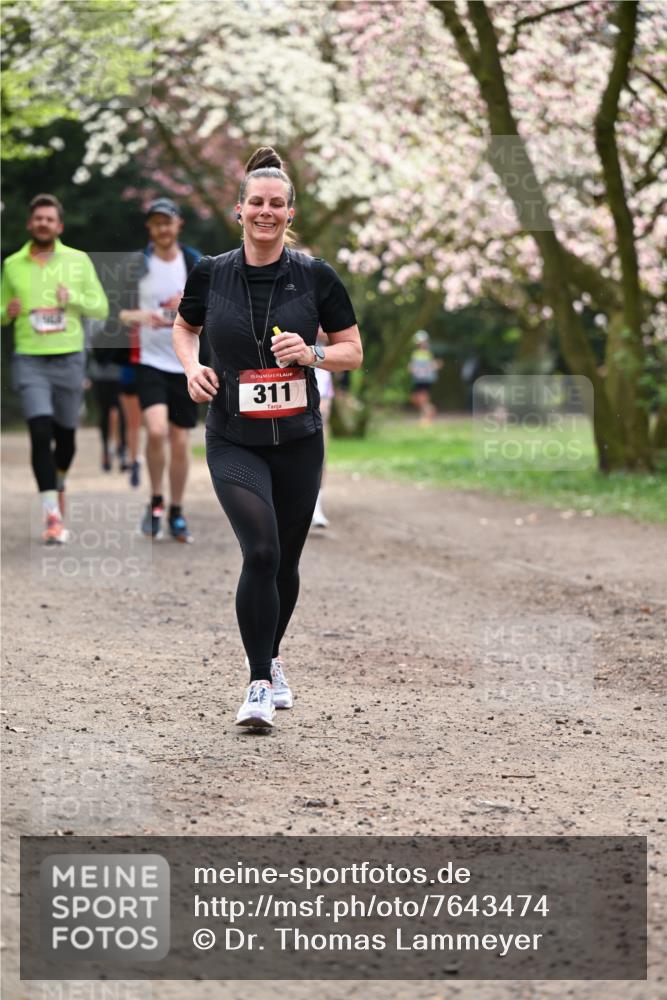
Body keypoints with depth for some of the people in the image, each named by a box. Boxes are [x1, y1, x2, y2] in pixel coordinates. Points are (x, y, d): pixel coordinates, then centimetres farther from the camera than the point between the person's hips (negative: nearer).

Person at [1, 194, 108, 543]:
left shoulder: (78, 261, 5)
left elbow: (101, 308, 6)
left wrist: (74, 298, -13)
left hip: (69, 359, 1)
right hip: (29, 360, -1)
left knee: (66, 435, 11)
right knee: (40, 432, -16)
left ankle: (58, 485, 42)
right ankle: (52, 514, -19)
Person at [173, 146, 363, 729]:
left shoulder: (316, 276, -3)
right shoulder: (211, 274, -1)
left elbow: (354, 352, 4)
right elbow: (185, 327, 18)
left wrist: (312, 354, -15)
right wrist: (192, 367, -1)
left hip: (298, 440, 2)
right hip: (233, 441, -1)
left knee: (285, 562, 12)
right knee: (261, 552, -20)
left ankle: (272, 660, 38)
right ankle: (259, 686, -11)